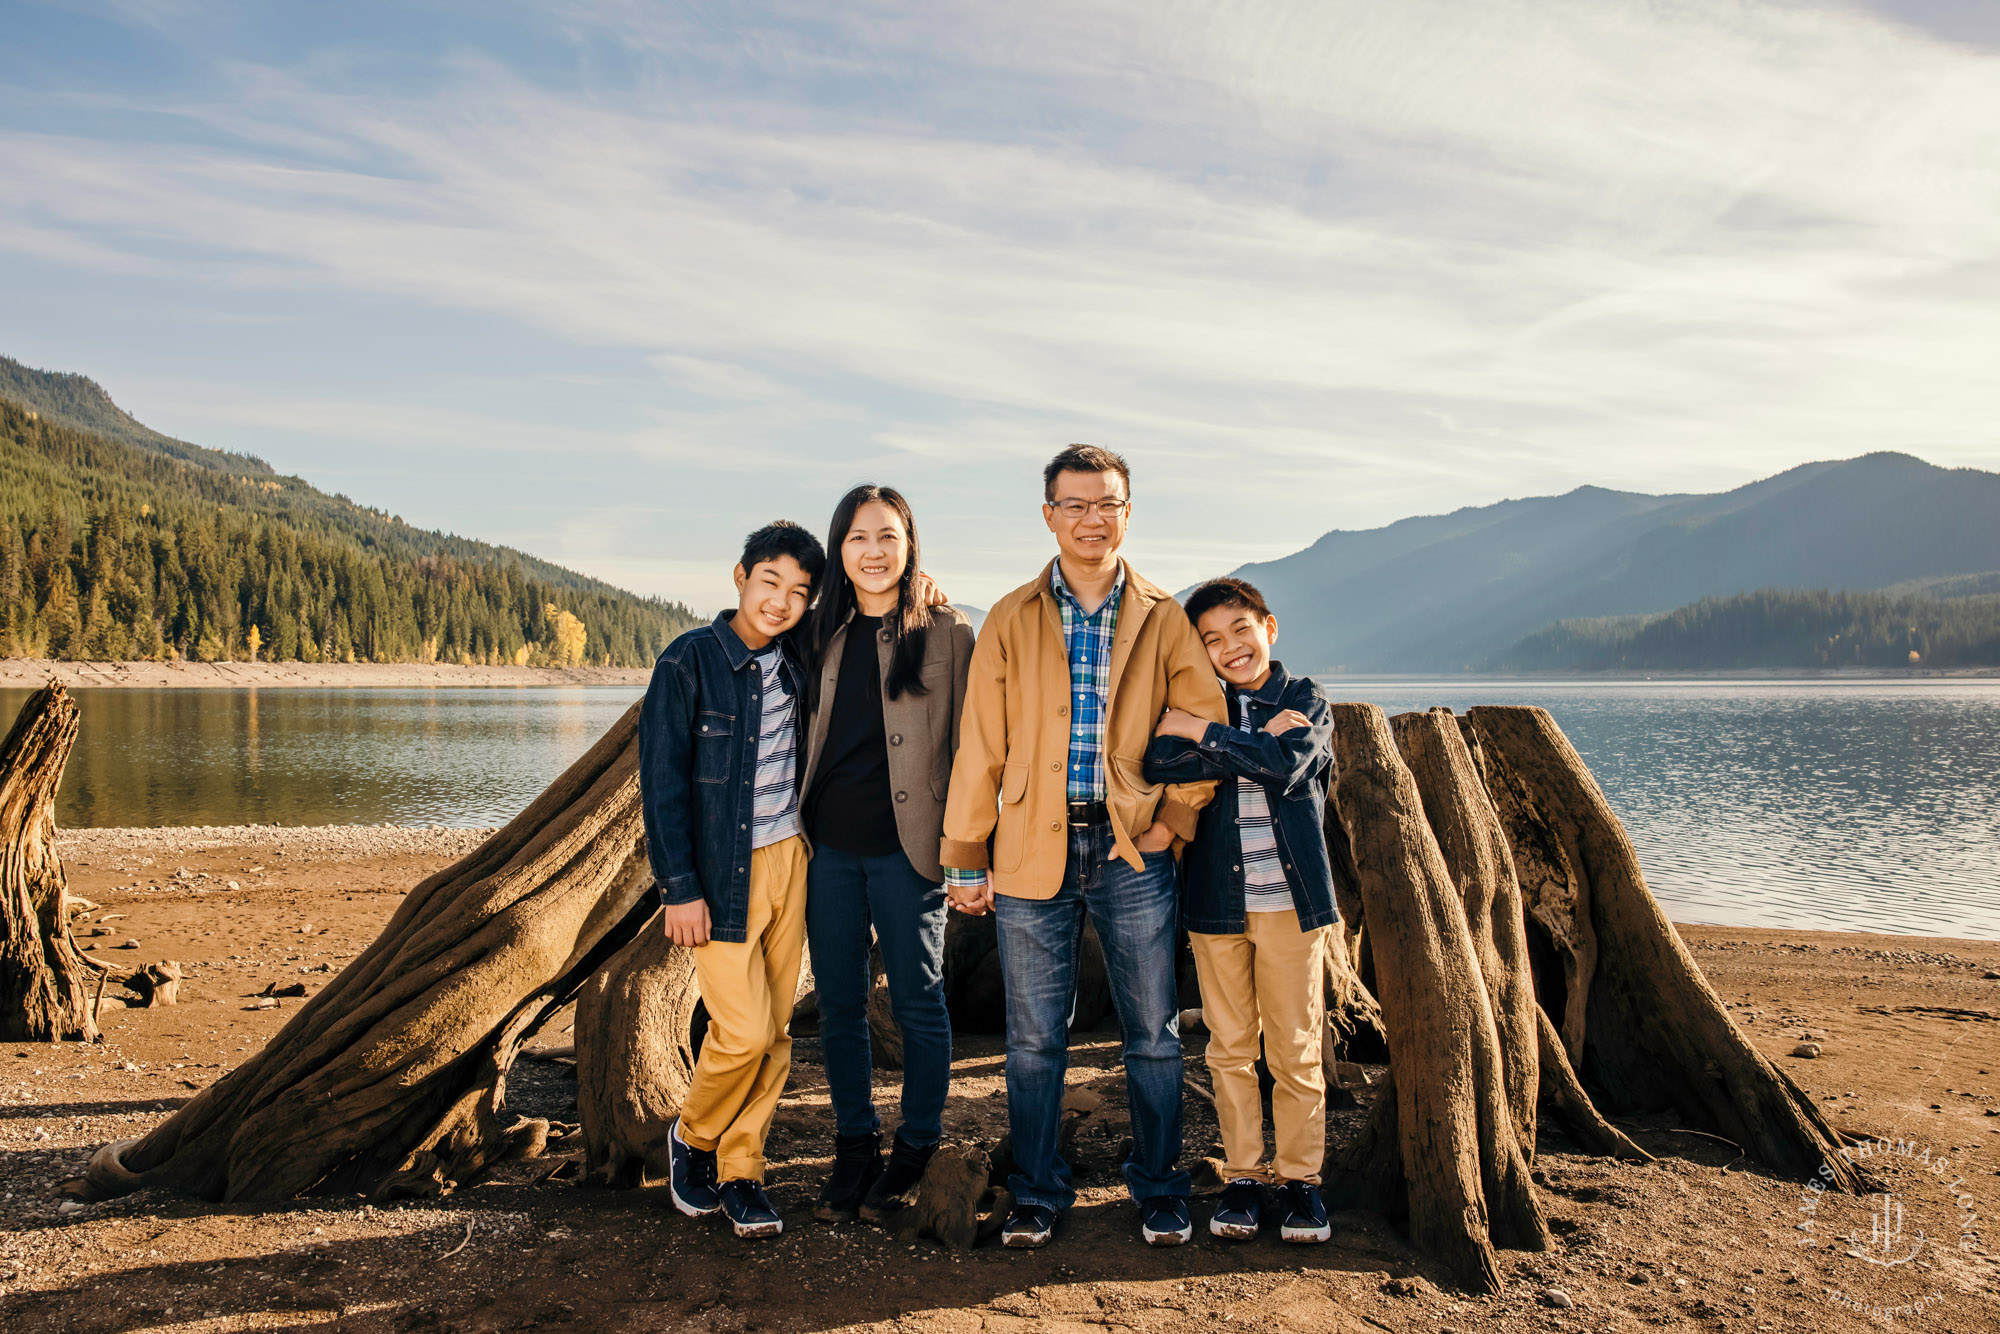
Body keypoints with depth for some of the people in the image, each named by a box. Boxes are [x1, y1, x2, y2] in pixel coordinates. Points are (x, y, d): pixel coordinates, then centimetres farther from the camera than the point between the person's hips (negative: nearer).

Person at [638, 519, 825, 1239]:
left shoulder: (795, 662, 6)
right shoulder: (688, 661, -10)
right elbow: (662, 781, -9)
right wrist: (680, 887, -13)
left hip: (788, 860, 5)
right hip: (721, 870, -5)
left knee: (775, 1031, 7)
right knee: (744, 1030, -8)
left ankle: (740, 1170, 23)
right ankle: (693, 1138, 20)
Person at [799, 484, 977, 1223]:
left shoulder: (946, 631, -3)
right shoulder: (822, 633, 9)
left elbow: (969, 744, -2)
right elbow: (806, 737, 14)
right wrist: (793, 834, 8)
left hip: (906, 846, -4)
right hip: (829, 845, 4)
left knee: (918, 1003, 6)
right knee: (839, 1005, 11)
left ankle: (917, 1148, 23)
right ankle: (853, 1148, 27)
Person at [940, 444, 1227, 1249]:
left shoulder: (1162, 620, 5)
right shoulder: (1010, 621, 4)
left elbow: (1208, 723, 9)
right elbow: (980, 746, 3)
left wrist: (1177, 817, -2)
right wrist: (965, 857, 2)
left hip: (1133, 850, 0)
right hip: (1034, 850, 0)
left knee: (1153, 1034, 9)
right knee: (1035, 1038, 8)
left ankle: (1158, 1189, 27)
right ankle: (1036, 1192, 24)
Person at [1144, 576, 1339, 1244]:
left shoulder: (1306, 701, 2)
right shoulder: (1196, 705, 6)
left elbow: (1287, 764, -19)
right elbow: (1158, 764, -14)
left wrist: (1204, 733, -15)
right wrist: (1254, 743, -17)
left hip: (1290, 900, -1)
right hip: (1215, 900, 2)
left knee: (1296, 1050, 5)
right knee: (1230, 1048, 9)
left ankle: (1299, 1177, 20)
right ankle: (1243, 1173, 23)